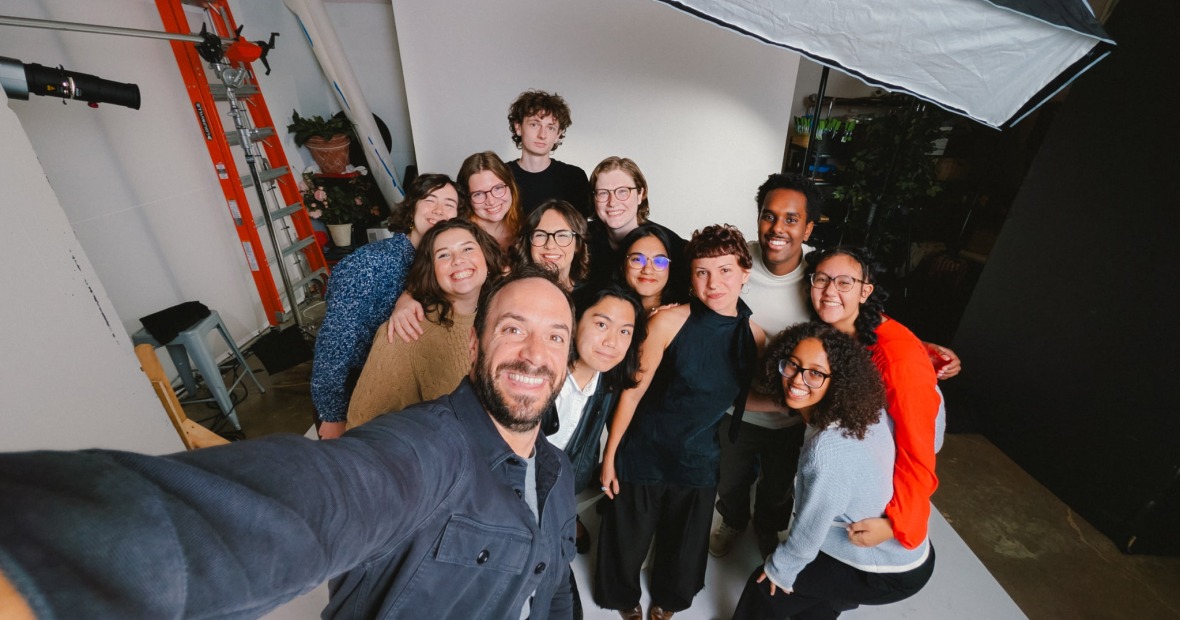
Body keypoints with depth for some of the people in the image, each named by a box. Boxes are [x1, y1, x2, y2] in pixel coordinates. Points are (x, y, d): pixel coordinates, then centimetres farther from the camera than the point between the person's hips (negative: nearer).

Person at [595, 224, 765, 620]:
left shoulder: (754, 337, -9)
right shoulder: (669, 321, -19)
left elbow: (744, 397, 8)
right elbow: (634, 391, -12)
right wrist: (609, 455, -8)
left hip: (700, 460, 3)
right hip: (644, 452, -2)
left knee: (685, 543, 24)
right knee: (627, 538, 17)